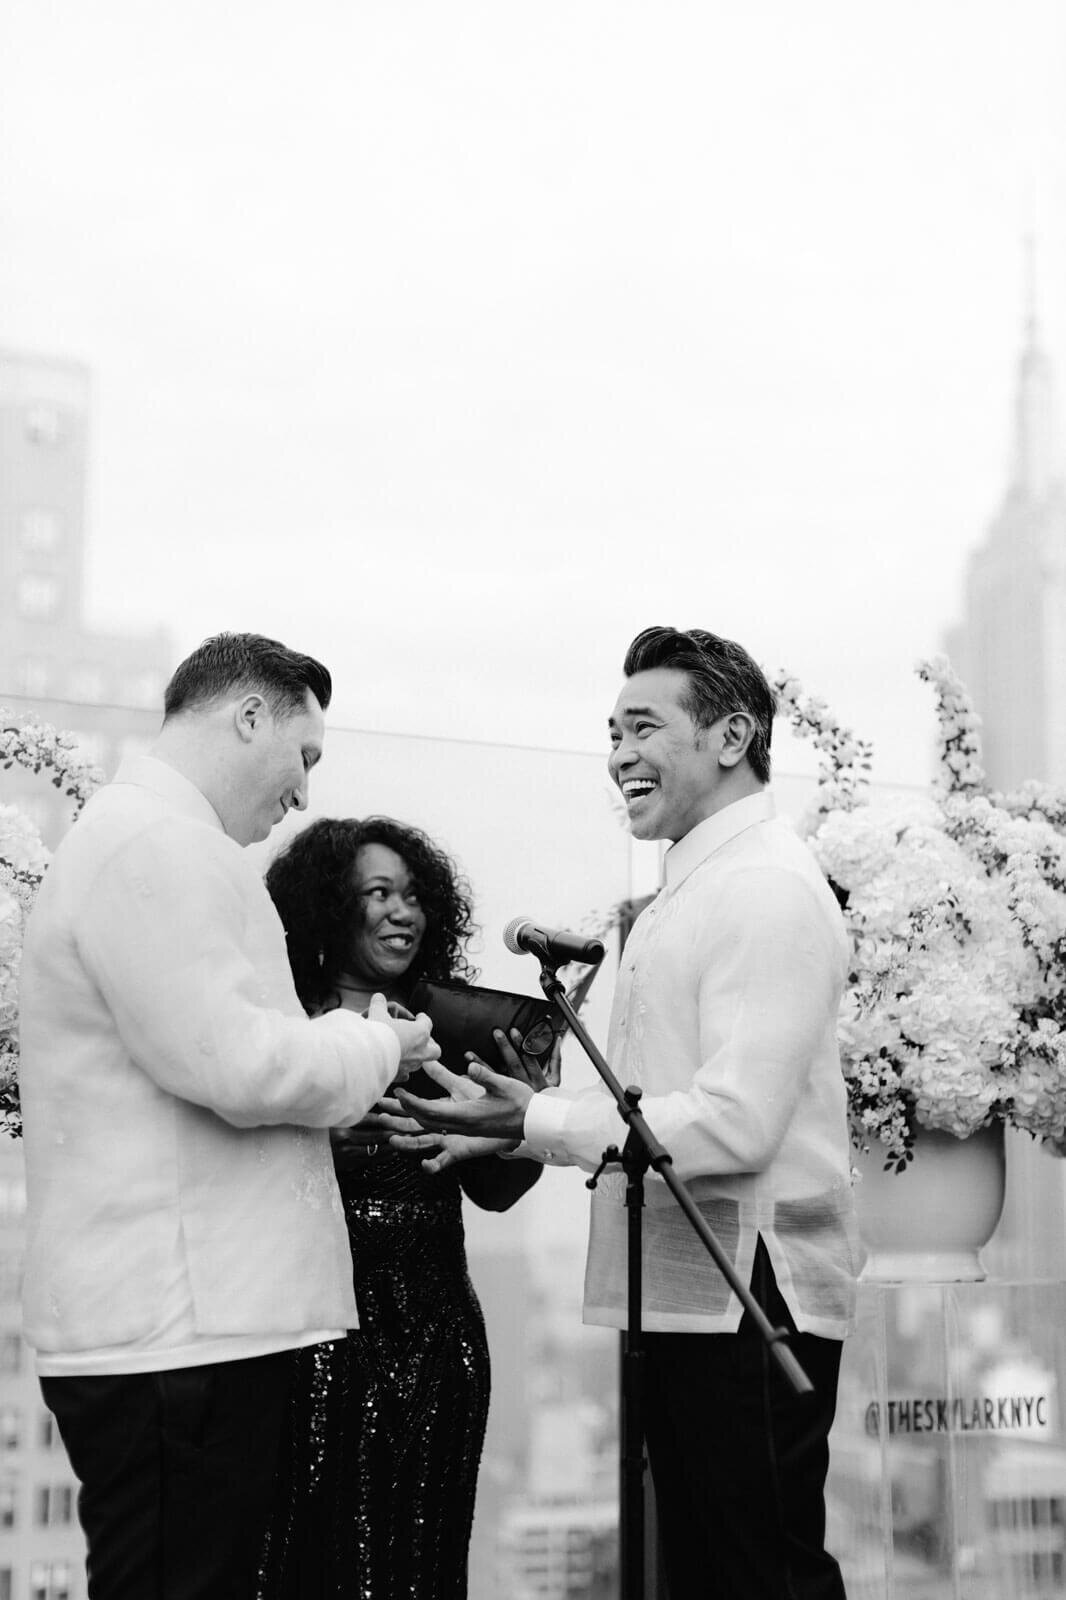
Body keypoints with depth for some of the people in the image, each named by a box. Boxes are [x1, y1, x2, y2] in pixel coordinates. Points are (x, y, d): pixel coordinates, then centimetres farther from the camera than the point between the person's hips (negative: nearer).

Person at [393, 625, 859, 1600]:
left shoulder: (769, 890, -13)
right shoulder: (688, 890, 18)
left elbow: (735, 1121, -22)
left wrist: (537, 1123, -21)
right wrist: (511, 1131, 7)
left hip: (747, 1297, -10)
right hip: (687, 1294, 10)